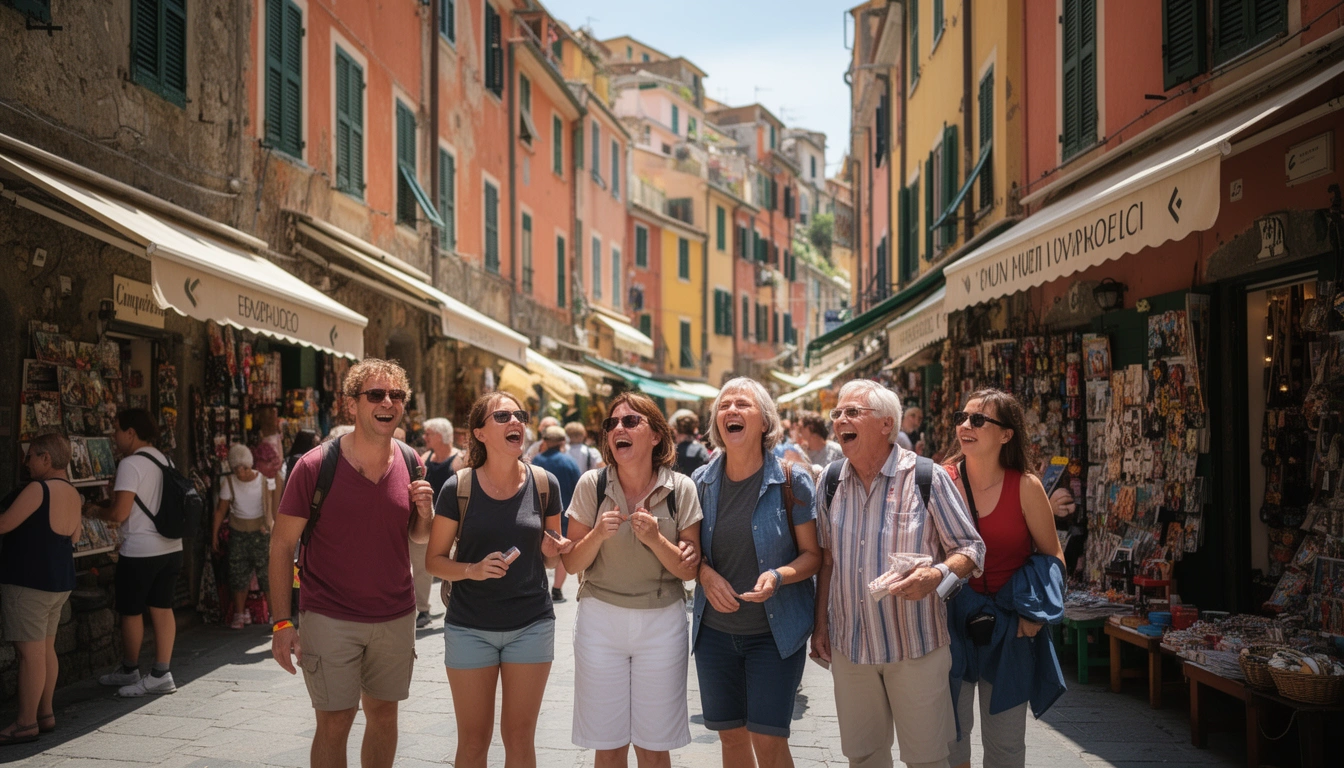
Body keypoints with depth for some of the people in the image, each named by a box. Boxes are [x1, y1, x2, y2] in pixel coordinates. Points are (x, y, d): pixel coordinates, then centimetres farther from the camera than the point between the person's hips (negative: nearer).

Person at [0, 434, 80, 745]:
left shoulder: (38, 489, -16)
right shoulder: (73, 495, 11)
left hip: (29, 580, -9)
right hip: (59, 580, 9)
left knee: (30, 652, -5)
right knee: (45, 650, 15)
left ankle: (26, 723, -1)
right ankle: (45, 713, 21)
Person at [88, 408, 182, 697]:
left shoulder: (131, 464, -14)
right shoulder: (164, 460, 10)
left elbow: (120, 513, -17)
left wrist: (96, 511, 2)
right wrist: (108, 503, 20)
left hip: (140, 552, -7)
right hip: (170, 547, 8)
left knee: (131, 612, 9)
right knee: (162, 609, 9)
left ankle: (129, 671, 22)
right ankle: (161, 675, 11)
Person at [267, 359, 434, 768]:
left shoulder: (410, 464, 1)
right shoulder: (316, 465, -12)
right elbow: (282, 543, -8)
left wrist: (425, 511, -10)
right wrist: (282, 621, -13)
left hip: (395, 617, 4)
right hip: (330, 618, -4)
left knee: (383, 713, 14)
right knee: (334, 722, 0)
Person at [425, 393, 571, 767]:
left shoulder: (543, 483, -3)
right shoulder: (458, 488, -9)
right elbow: (435, 560, -2)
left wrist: (552, 550, -12)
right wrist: (472, 570, -20)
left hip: (531, 624, 1)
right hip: (470, 627, -1)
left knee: (520, 737, 11)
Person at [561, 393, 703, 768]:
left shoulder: (680, 489, -5)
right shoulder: (591, 485, -4)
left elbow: (688, 570, -3)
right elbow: (572, 564, -1)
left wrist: (655, 539, -20)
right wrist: (598, 534, -19)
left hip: (662, 624, 0)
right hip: (600, 621, 0)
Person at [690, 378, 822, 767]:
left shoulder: (792, 480, -9)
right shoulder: (702, 480, 1)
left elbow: (813, 553, -6)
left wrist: (777, 577, -25)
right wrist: (706, 574, -11)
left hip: (776, 630, -3)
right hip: (715, 629, 4)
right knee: (731, 736, 10)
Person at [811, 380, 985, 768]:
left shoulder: (927, 477, -10)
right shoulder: (831, 480, 4)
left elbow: (970, 548, -5)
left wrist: (936, 574, -25)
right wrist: (821, 625, 9)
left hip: (915, 647, -4)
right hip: (849, 645, 4)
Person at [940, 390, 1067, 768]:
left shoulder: (1026, 486, -7)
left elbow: (1052, 556, 2)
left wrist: (1036, 612, -7)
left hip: (1008, 627, 0)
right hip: (951, 620, 0)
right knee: (949, 731, 9)